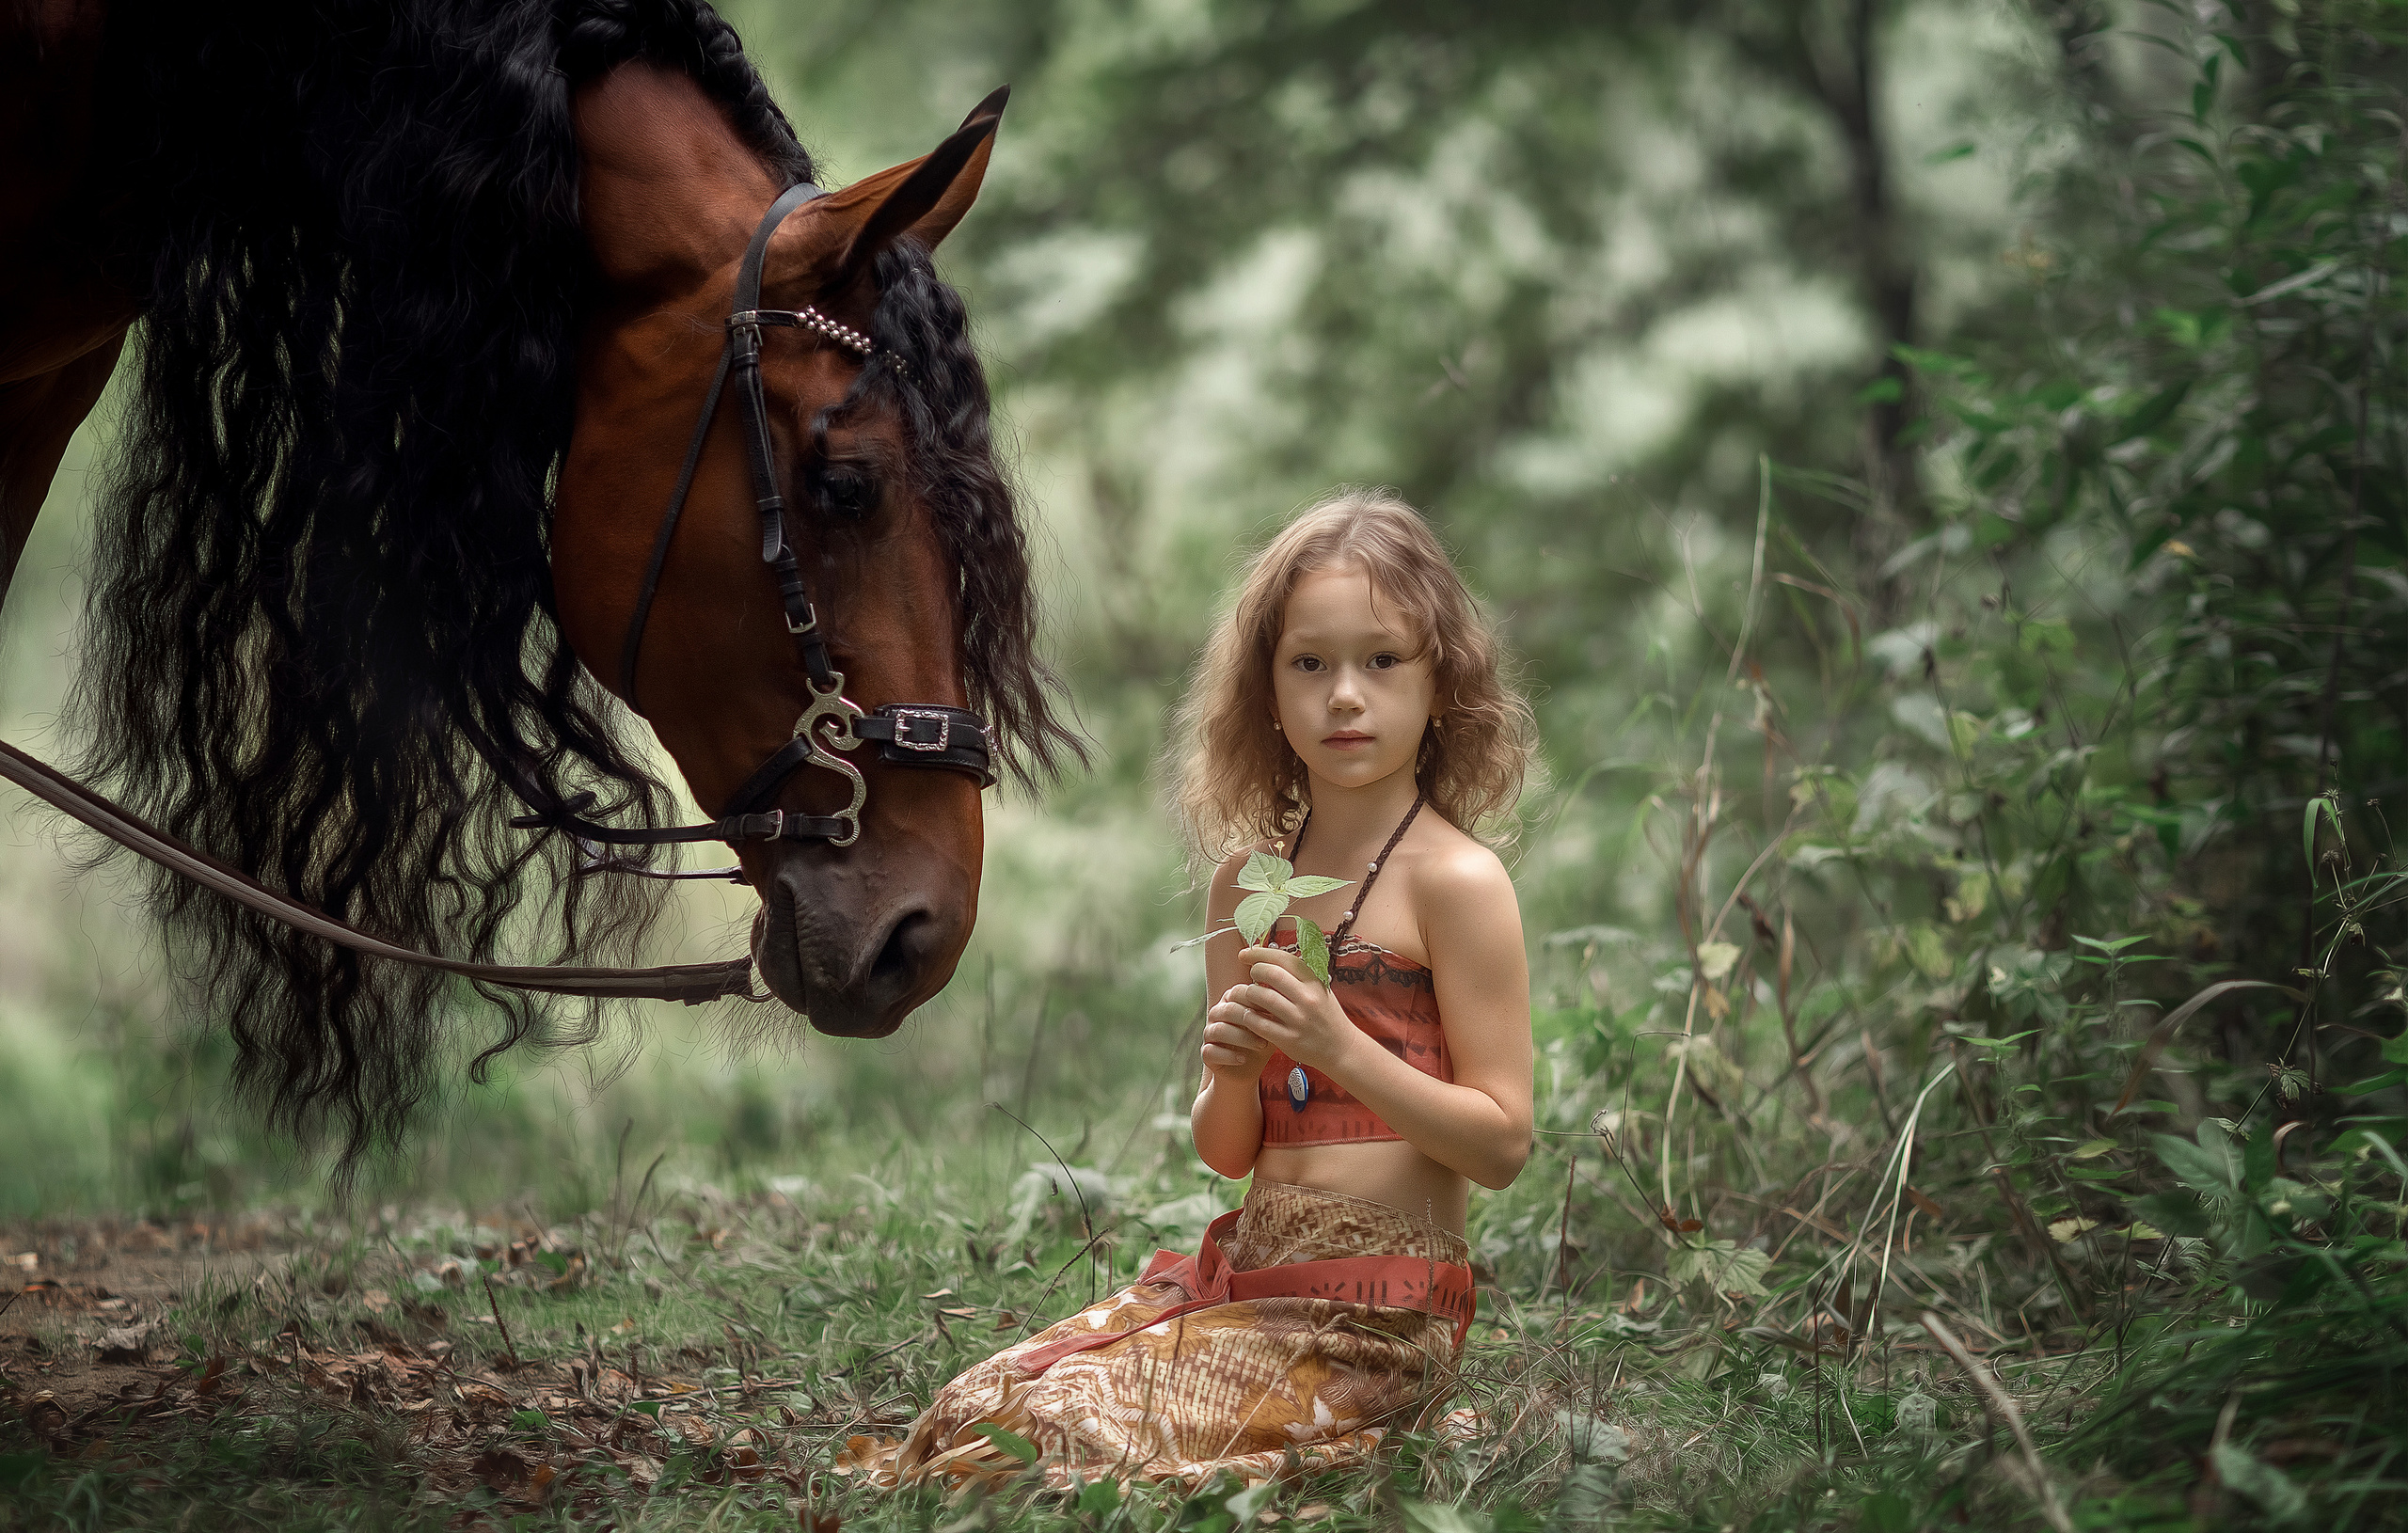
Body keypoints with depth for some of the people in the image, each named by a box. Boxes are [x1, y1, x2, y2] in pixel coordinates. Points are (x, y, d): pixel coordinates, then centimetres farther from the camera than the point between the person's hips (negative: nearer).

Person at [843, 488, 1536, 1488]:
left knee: (1045, 1438, -20)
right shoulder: (1248, 879, 12)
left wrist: (1338, 1045, -22)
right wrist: (1233, 1074, -9)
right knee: (979, 1402, -13)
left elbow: (1502, 1146, -11)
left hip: (1375, 1314, -7)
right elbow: (1228, 1153, 14)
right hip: (1242, 1272, 7)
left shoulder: (1454, 879, -7)